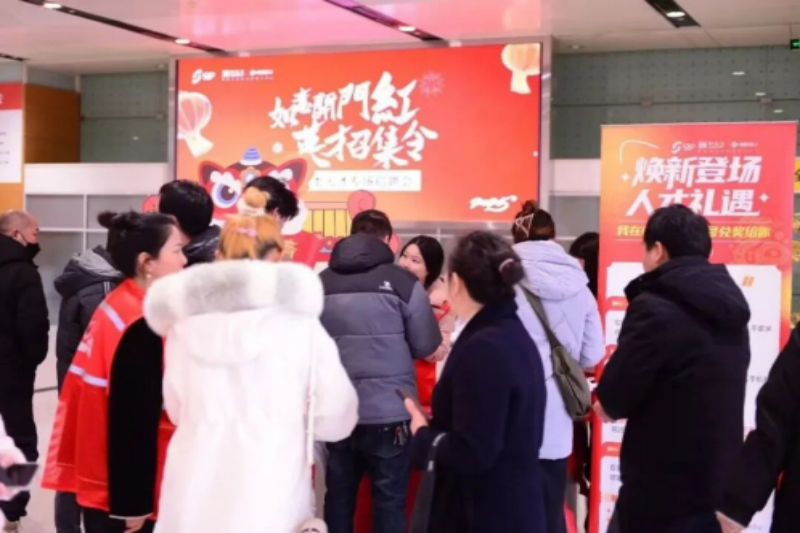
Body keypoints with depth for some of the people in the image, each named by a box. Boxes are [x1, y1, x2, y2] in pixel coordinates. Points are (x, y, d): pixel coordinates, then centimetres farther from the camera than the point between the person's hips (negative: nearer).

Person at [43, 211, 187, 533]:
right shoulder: (141, 327, -22)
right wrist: (133, 502, -17)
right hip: (120, 492, -9)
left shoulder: (117, 306, 6)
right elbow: (135, 422, -22)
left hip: (102, 479, 9)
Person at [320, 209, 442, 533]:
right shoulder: (401, 281, -8)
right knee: (389, 500, 6)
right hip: (389, 412, -3)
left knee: (339, 497, 15)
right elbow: (426, 346, -2)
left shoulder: (321, 283, 2)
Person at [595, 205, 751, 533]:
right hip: (721, 482, 7)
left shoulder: (655, 308, -18)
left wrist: (607, 401, 9)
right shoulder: (728, 308, 8)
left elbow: (612, 401, -14)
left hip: (664, 487, -7)